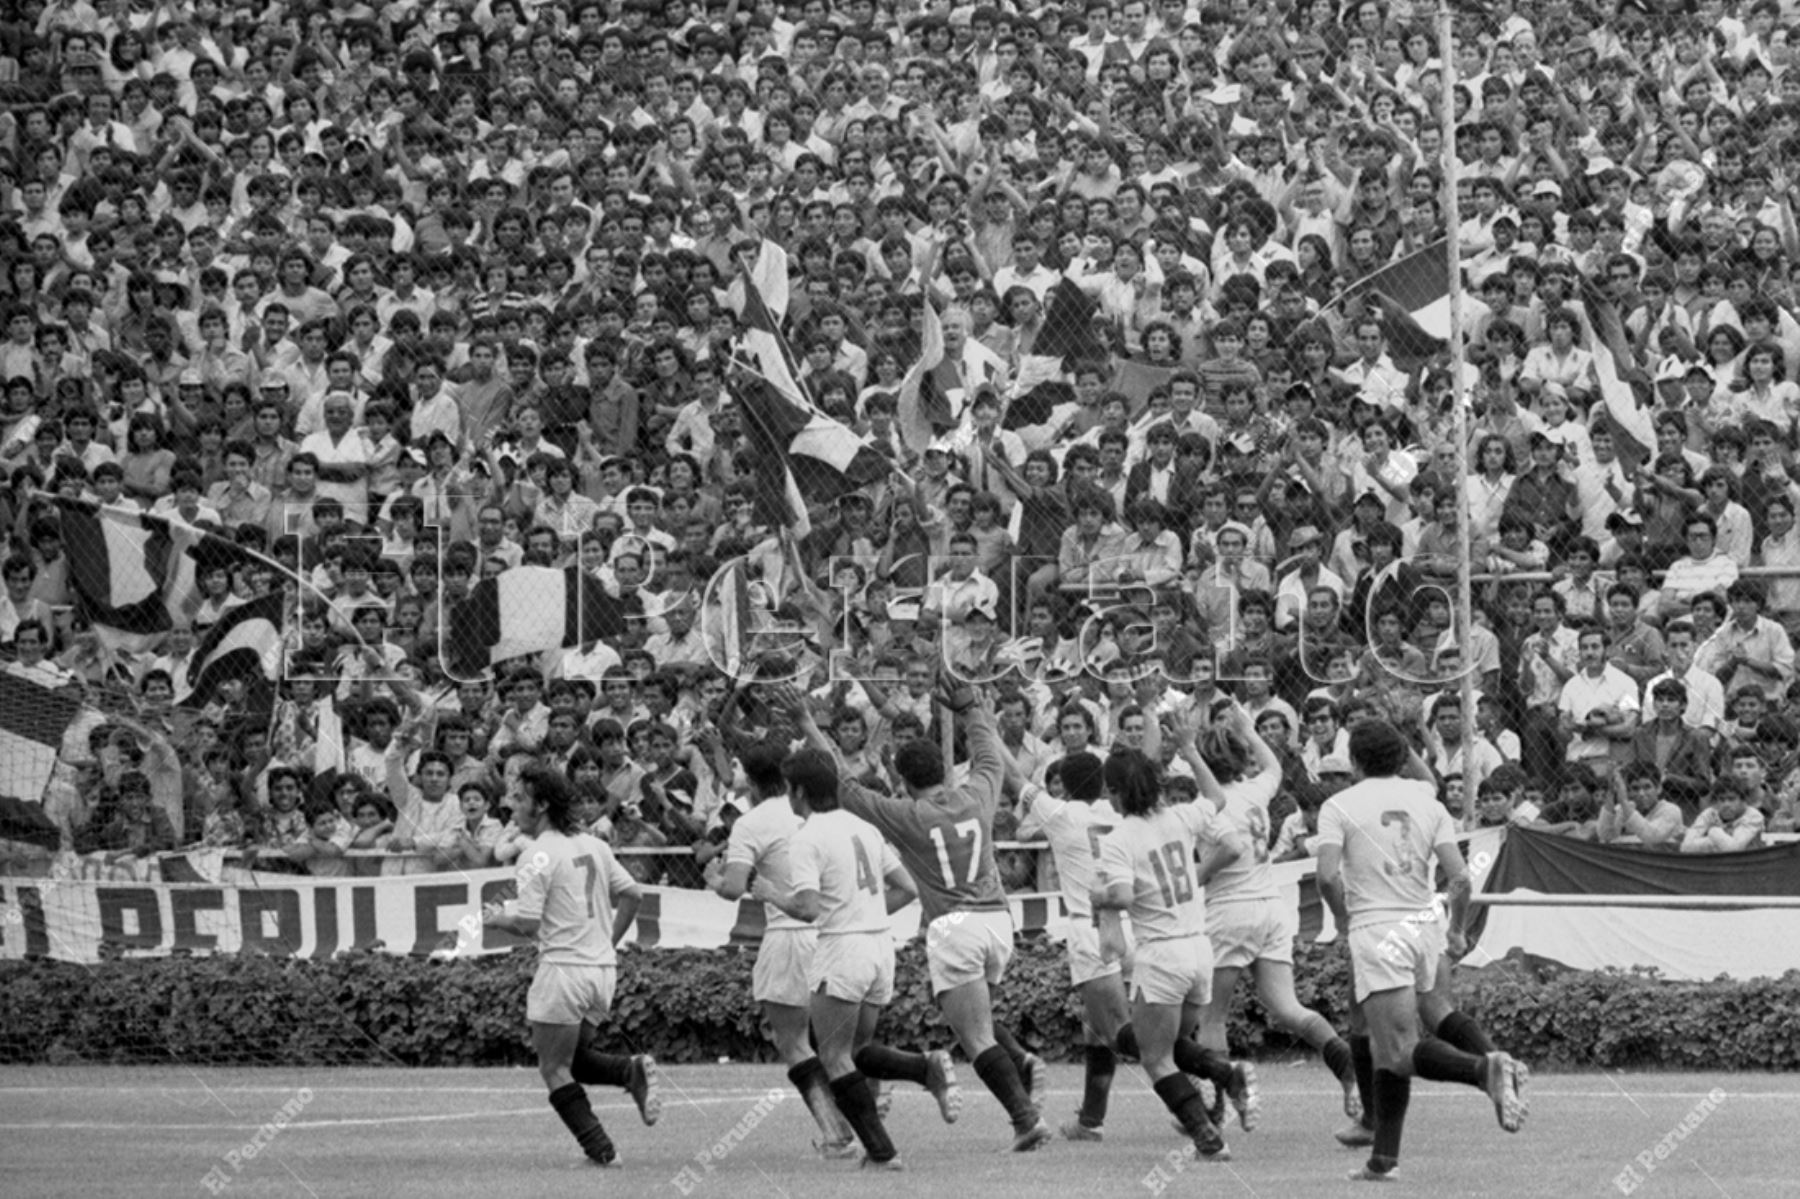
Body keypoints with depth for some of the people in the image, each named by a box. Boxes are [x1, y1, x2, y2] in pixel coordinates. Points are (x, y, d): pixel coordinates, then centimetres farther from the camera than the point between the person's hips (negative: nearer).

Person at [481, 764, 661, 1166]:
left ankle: (600, 1148, -4)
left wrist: (496, 919, 3)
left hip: (564, 967, -8)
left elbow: (528, 923, -17)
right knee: (574, 1059, 20)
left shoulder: (539, 855, -12)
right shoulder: (593, 845, 11)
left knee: (554, 1069, 4)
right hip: (603, 968, 8)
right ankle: (633, 1070, -5)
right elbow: (632, 895, 14)